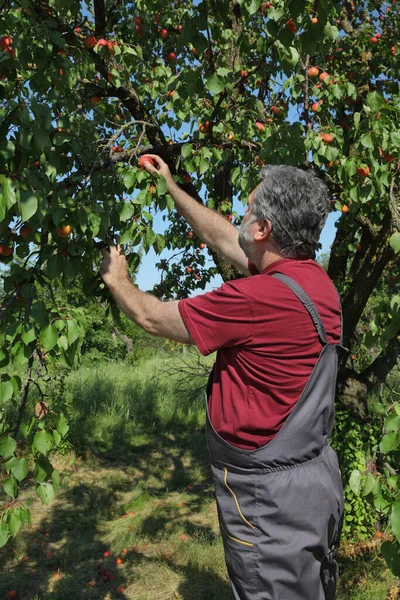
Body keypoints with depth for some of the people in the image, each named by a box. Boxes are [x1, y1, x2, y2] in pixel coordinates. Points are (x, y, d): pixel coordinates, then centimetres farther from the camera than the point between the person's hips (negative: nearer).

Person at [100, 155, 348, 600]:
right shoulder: (313, 276, -3)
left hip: (271, 500, -8)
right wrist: (171, 188, 20)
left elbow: (151, 318, -16)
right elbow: (223, 238, 10)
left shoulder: (259, 297, -30)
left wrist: (116, 279, 4)